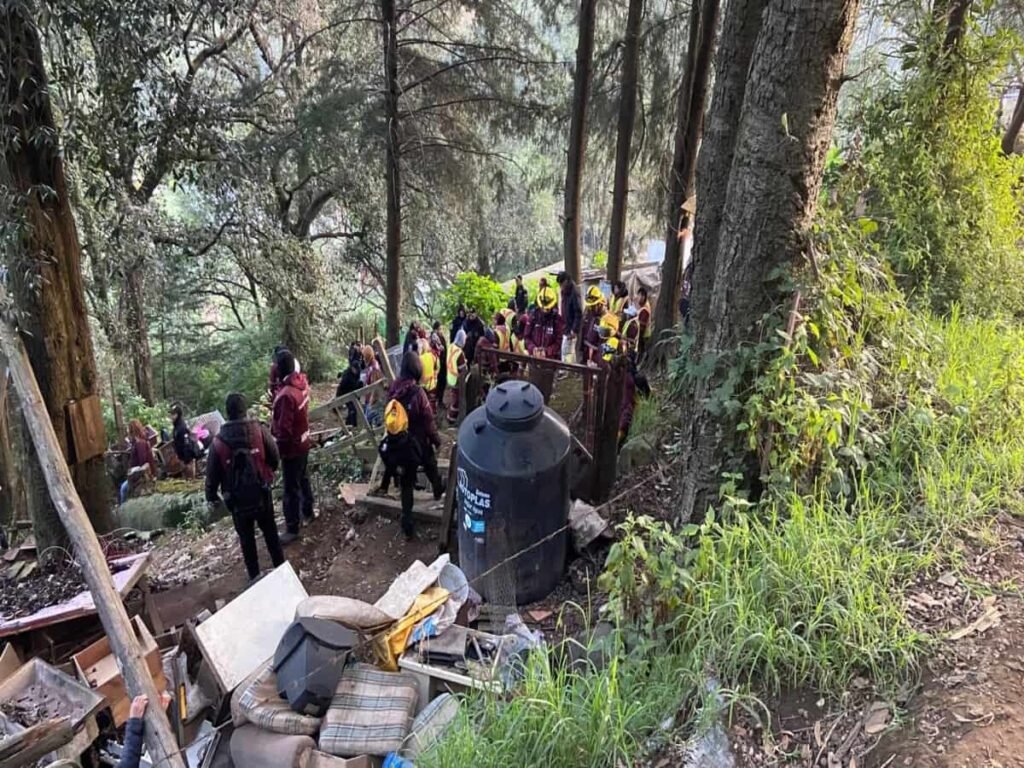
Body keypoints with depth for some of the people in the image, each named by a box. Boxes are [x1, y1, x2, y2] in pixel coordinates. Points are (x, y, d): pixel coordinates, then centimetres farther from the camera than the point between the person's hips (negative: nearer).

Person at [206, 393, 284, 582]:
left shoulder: (219, 441, -13)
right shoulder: (260, 430, -13)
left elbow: (212, 473, -4)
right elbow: (275, 459, -5)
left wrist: (211, 496, 13)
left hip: (237, 499, 0)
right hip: (262, 494, 1)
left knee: (246, 538, 16)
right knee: (271, 533, 18)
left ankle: (254, 575, 27)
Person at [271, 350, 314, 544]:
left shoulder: (286, 395, -30)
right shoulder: (302, 383, -5)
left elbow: (284, 429, -26)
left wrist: (279, 448, -10)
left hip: (292, 447, -9)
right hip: (303, 442, 9)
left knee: (291, 488, 3)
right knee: (303, 479, 25)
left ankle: (292, 529, 13)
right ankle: (308, 512, 43)